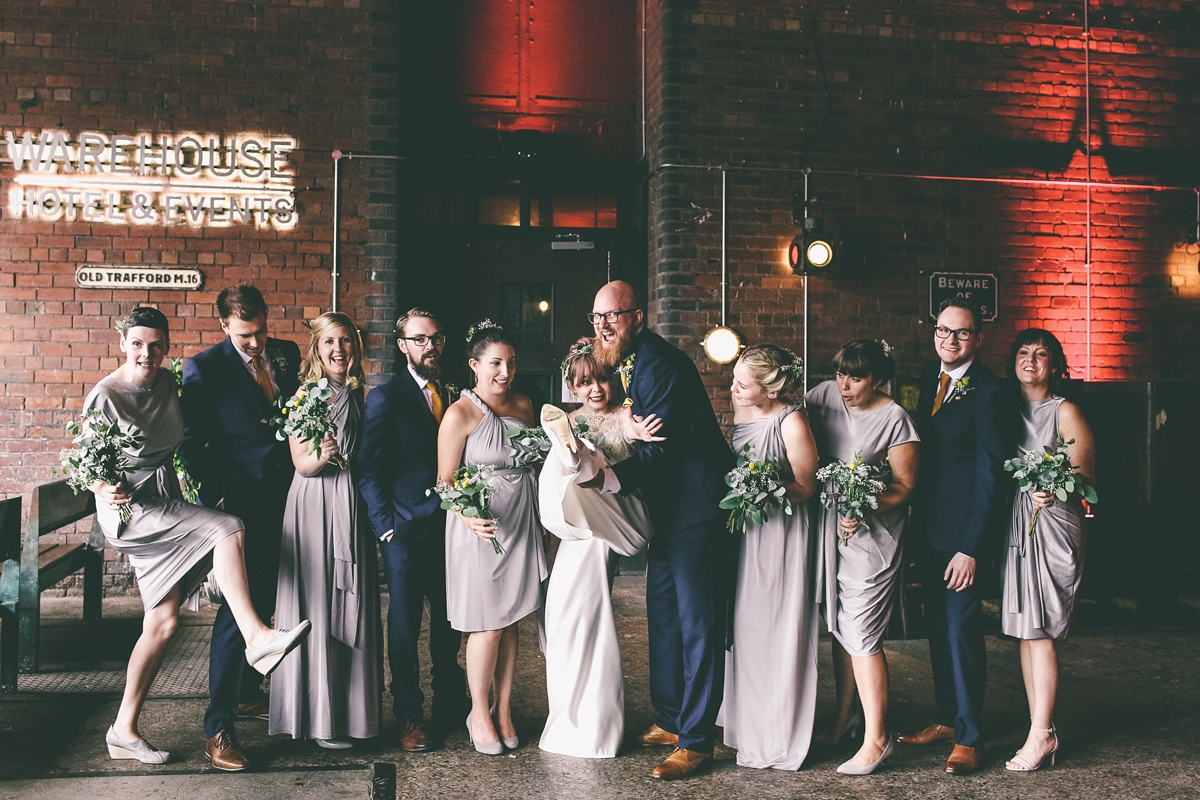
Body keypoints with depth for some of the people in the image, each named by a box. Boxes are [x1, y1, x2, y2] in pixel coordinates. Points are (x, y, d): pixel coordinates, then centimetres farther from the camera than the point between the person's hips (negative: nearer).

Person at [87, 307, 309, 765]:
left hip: (166, 506, 7)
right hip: (129, 508, -7)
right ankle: (256, 638, -27)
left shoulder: (167, 382, 5)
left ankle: (124, 730, 15)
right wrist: (103, 490, -29)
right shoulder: (105, 396, -12)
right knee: (227, 530, -27)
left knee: (163, 622, 6)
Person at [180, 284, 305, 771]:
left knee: (264, 603, 18)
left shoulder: (288, 355, 7)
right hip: (239, 504, -6)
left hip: (283, 500, 6)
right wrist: (215, 500, -12)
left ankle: (247, 693, 36)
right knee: (237, 610, -8)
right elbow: (192, 444, -7)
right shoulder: (203, 368, -8)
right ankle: (218, 727, -2)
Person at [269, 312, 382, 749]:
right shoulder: (306, 394, -3)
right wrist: (323, 455, -27)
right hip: (314, 506, -4)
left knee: (353, 607, 8)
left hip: (353, 505, 5)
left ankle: (352, 709, 19)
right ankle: (319, 718, 6)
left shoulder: (361, 394, 10)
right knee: (316, 608, -3)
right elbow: (302, 465, -9)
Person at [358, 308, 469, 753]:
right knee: (404, 627, 4)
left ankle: (451, 706, 29)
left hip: (448, 528, 5)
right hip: (405, 531, -4)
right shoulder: (385, 398, -4)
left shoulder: (453, 396, 11)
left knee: (449, 624, 12)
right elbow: (369, 472, -6)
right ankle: (410, 717, 16)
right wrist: (386, 526, -11)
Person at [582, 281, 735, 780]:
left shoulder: (661, 364, -20)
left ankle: (696, 740, 7)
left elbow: (661, 449, -26)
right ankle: (670, 719, 34)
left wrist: (608, 477, -36)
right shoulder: (624, 365, 10)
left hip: (697, 505, -11)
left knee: (696, 622, -3)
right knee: (661, 611, 19)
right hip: (666, 506, 11)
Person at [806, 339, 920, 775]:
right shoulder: (824, 395, 3)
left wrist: (865, 510, -24)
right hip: (827, 527, 6)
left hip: (871, 534, -6)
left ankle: (876, 738, 5)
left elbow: (904, 485, -9)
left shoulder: (895, 420, -10)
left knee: (861, 633, -6)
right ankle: (846, 714, 33)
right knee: (839, 625, 17)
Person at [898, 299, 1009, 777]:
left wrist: (970, 547, -18)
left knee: (961, 627, -1)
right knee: (937, 624, 15)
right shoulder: (929, 377, 9)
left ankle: (969, 737, 12)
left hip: (963, 528, -7)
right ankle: (947, 718, 29)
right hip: (930, 523, 8)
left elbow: (989, 472, -16)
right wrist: (917, 517, 10)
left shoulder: (987, 391, -14)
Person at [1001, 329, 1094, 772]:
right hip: (1015, 522, 6)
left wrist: (1054, 490, -26)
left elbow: (1085, 474, -7)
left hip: (1052, 520, -6)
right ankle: (1042, 729, 15)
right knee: (1024, 629, 7)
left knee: (1039, 629, -8)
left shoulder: (1065, 411, -3)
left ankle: (1041, 733, -1)